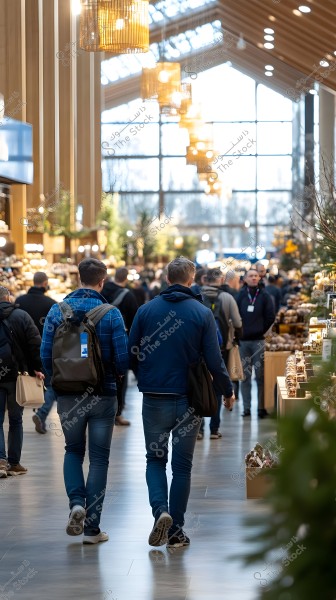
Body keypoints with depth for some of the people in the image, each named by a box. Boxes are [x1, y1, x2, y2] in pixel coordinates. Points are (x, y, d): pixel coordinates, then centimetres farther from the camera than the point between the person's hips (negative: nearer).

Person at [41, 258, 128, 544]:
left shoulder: (57, 311, -4)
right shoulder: (111, 314, -10)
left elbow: (46, 355, -5)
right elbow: (123, 359, -12)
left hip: (68, 397, 2)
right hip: (103, 395, -2)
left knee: (73, 451, 20)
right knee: (99, 458, 7)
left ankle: (77, 503, -3)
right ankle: (92, 527, 6)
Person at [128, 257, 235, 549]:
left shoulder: (146, 310, -2)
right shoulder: (202, 313, -6)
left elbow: (131, 355, 3)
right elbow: (214, 361, -7)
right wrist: (227, 392, 10)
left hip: (154, 398, 1)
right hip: (188, 401, -1)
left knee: (155, 459, 14)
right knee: (182, 465, 10)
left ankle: (160, 509, -11)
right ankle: (176, 531, 12)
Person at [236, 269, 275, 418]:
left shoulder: (264, 295, 2)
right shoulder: (241, 295, 4)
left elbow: (270, 316, 1)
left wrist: (262, 331, 0)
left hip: (259, 340, -1)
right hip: (243, 341, 1)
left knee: (261, 375, -1)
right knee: (245, 376, 5)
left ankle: (262, 407, 2)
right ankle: (246, 407, 9)